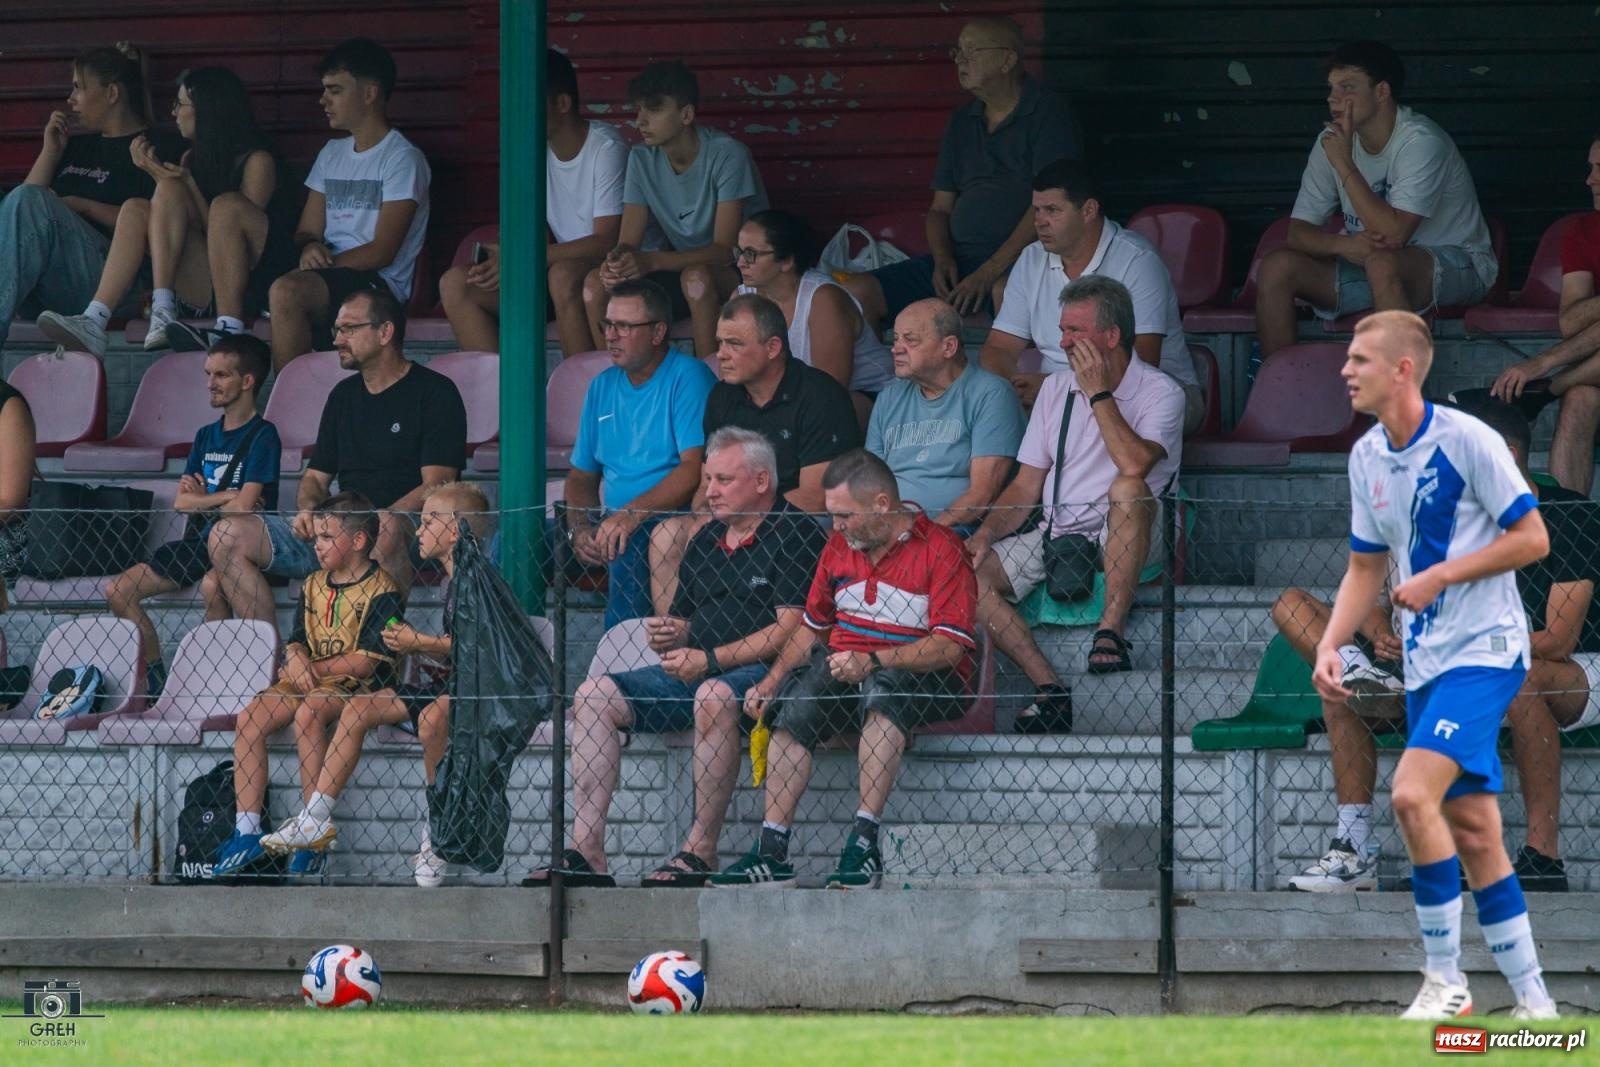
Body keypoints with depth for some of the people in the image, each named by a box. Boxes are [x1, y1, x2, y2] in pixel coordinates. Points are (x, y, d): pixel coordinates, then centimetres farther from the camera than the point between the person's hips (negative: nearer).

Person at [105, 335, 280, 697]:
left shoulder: (262, 436, -6)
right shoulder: (206, 436, 17)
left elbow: (243, 507, -16)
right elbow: (181, 502, 8)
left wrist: (201, 498, -2)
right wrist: (224, 497, -6)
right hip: (198, 542, 8)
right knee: (118, 592, -4)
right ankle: (155, 679, 0)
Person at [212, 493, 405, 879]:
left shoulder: (380, 591, -8)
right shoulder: (314, 586, 16)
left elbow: (367, 659, -15)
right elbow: (297, 640, 13)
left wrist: (313, 668, -10)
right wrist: (296, 659, -12)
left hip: (355, 686, -7)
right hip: (306, 680, 7)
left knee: (308, 713, -36)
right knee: (250, 719, -17)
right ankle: (247, 829, -19)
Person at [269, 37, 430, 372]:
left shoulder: (402, 158, -3)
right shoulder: (332, 154, 22)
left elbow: (382, 251, -10)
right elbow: (307, 231, 18)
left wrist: (327, 263, -13)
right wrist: (310, 247, -6)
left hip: (378, 283, -7)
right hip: (330, 275, 7)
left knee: (287, 291, -35)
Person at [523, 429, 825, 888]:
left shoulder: (794, 536, -3)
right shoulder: (706, 542, 21)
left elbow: (789, 630, -13)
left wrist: (710, 660, -18)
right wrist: (668, 635, -2)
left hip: (761, 672, -8)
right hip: (693, 674, 8)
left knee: (714, 695, -41)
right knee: (595, 695, -10)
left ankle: (701, 851, -34)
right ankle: (586, 847, -19)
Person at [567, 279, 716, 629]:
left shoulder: (688, 378, -5)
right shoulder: (603, 387, 18)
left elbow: (696, 469, -17)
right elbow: (582, 475, 21)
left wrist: (632, 514, -28)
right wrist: (578, 528, -2)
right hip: (615, 523, 7)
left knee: (627, 548, -40)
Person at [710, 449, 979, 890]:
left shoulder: (939, 549, -6)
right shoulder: (839, 547, 16)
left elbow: (950, 646, -16)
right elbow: (812, 628, 25)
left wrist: (873, 662, -26)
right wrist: (771, 682, 9)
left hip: (924, 681, -5)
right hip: (843, 669, 5)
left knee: (882, 689, -39)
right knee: (797, 699, -27)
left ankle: (864, 842, -41)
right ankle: (772, 850, -32)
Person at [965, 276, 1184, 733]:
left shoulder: (1160, 393, -4)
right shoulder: (1056, 389, 14)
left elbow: (1135, 464, -25)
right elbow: (1026, 487, 14)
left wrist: (1098, 394, -15)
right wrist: (985, 534, -4)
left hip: (1119, 540, -5)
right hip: (1055, 535, 5)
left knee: (1128, 489, -38)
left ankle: (1111, 630, -32)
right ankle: (1049, 690, -24)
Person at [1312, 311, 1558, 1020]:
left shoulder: (1465, 440, -14)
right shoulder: (1367, 457, 9)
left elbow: (1532, 539, -12)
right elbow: (1366, 567, 17)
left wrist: (1439, 576, -18)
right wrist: (1330, 645, 3)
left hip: (1485, 648, -8)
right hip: (1426, 661, 8)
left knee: (1412, 792, -23)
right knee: (1471, 831, 7)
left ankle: (1446, 980, -13)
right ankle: (1533, 1002, 14)